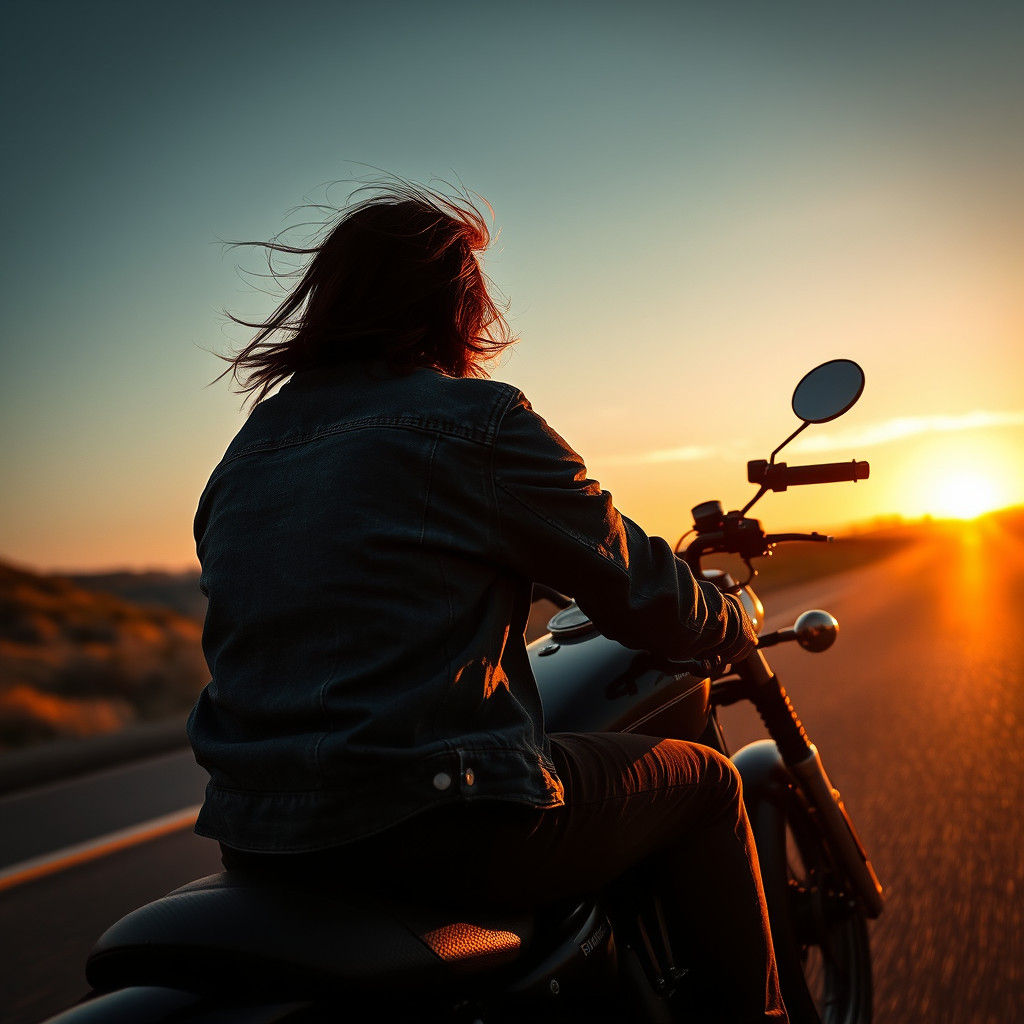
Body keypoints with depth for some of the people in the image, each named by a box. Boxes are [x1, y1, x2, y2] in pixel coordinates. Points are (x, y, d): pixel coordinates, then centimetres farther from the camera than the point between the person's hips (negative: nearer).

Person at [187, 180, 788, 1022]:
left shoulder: (247, 452, 12)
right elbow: (635, 585, -3)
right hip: (433, 822, -8)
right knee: (704, 783, 12)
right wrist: (734, 628, 19)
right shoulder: (479, 422, -9)